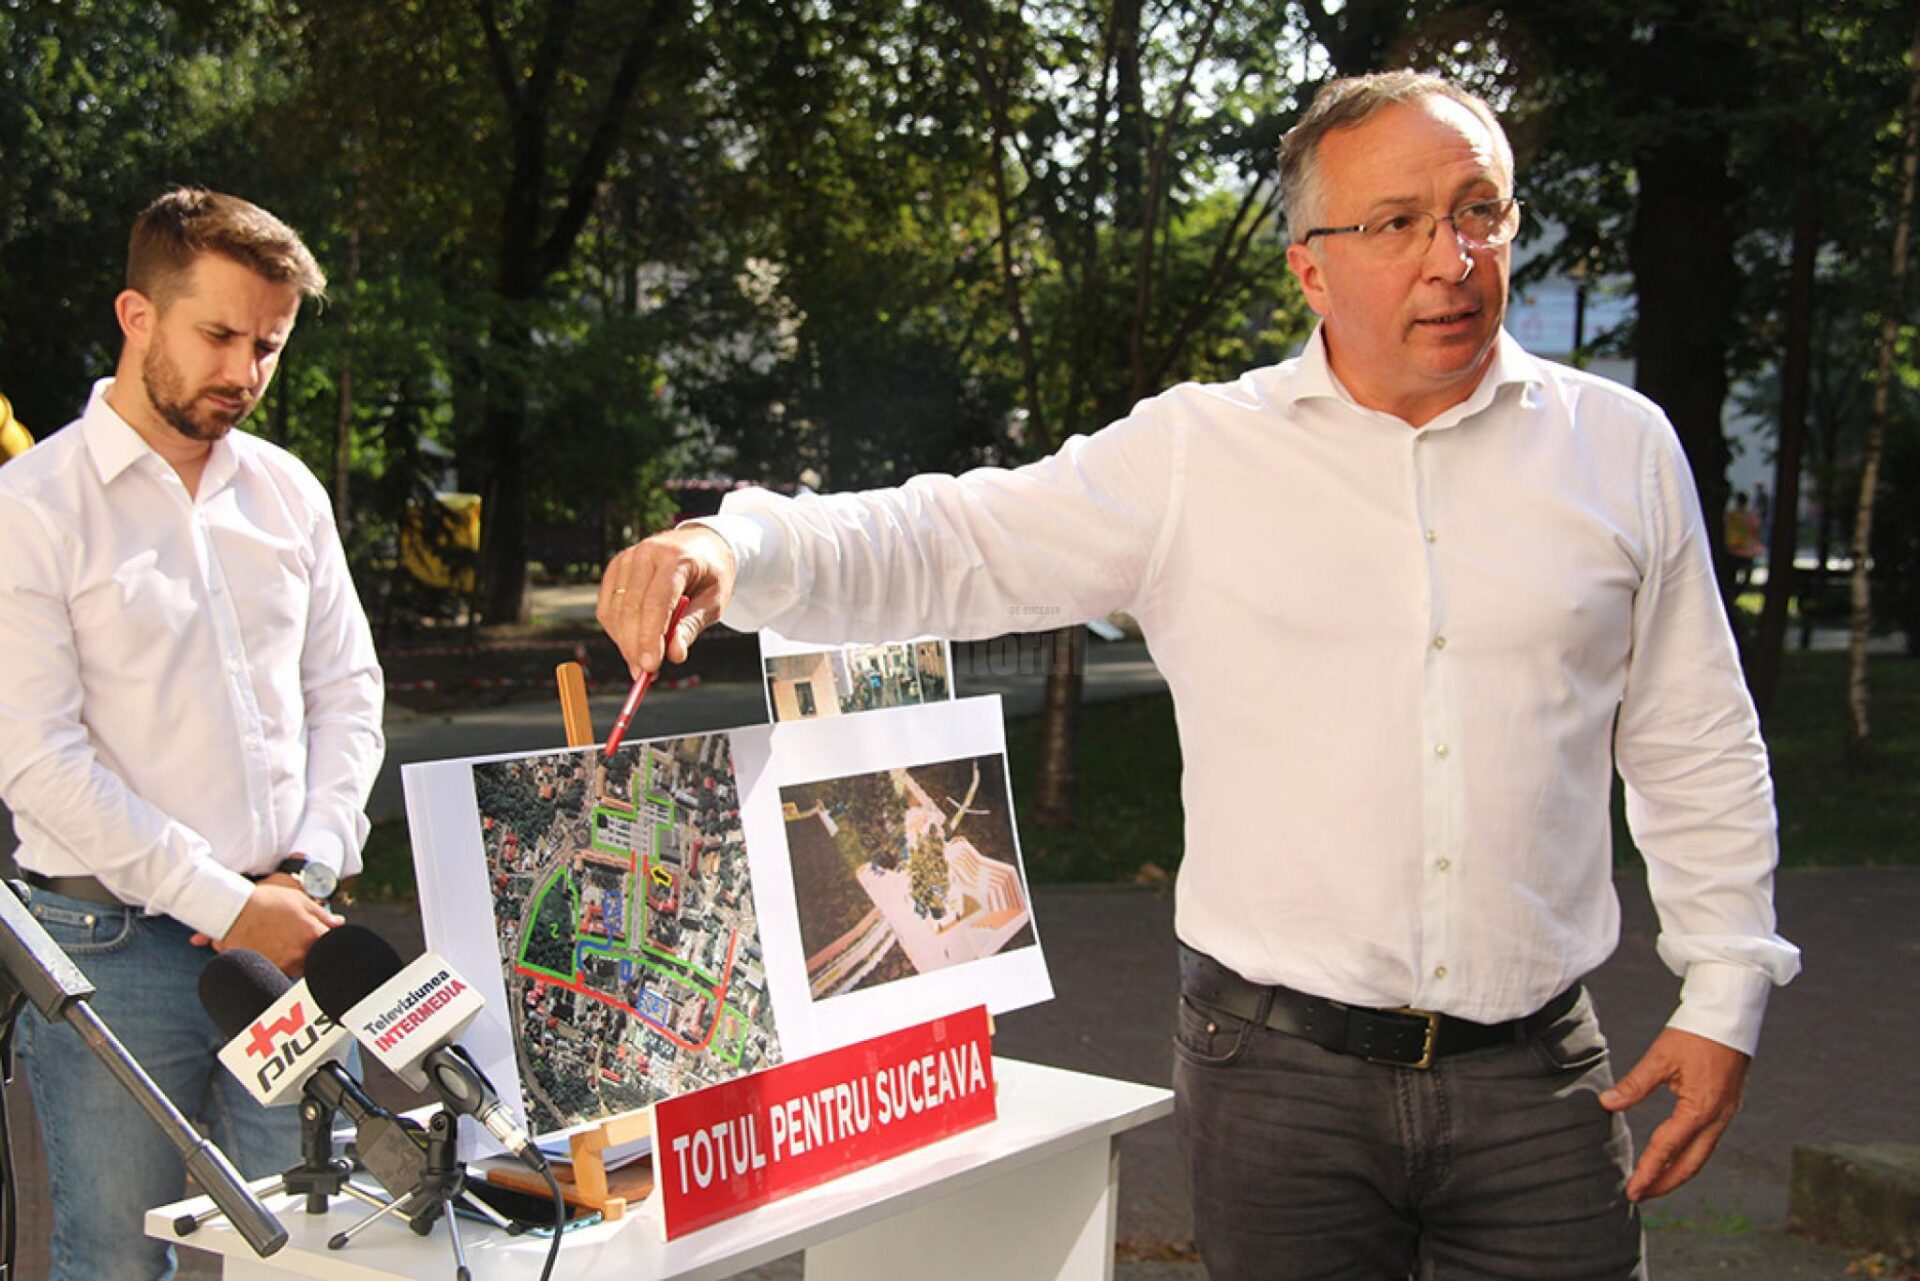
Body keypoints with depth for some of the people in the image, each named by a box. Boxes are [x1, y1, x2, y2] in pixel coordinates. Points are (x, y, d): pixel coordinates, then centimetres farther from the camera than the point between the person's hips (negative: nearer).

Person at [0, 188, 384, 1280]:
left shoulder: (287, 491, 10)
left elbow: (346, 687, 13)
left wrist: (311, 868, -2)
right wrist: (225, 906, -14)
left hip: (287, 932, 5)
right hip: (116, 943, -4)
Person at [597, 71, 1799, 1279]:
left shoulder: (1621, 447, 4)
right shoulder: (1196, 454, -3)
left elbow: (1697, 749, 9)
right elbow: (948, 547, -6)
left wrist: (1725, 994, 6)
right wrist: (732, 549, -23)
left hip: (1537, 1084, 2)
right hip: (1280, 1071, -1)